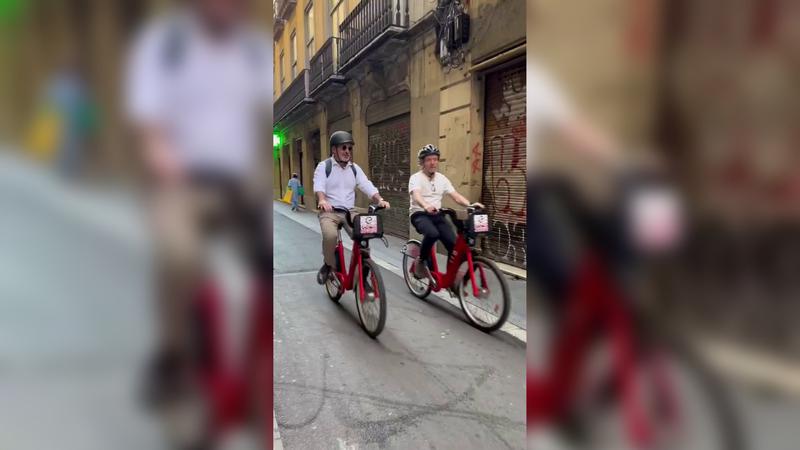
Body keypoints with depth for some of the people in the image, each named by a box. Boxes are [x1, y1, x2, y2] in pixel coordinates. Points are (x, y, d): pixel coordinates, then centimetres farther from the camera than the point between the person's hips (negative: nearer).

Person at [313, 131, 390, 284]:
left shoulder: (355, 168, 11)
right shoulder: (324, 166, -1)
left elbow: (368, 186, -1)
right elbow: (319, 186, -18)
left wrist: (380, 200, -20)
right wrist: (322, 200, -41)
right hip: (329, 212, -4)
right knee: (330, 235, -33)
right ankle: (329, 265, -4)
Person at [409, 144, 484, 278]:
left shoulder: (442, 178, 10)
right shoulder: (416, 178, -7)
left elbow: (455, 195, 1)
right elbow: (416, 195, -27)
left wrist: (470, 205, -19)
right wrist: (426, 206, -50)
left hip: (437, 215, 5)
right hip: (420, 214, -5)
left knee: (454, 244, -14)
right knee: (432, 234, -36)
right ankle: (421, 262, -10)